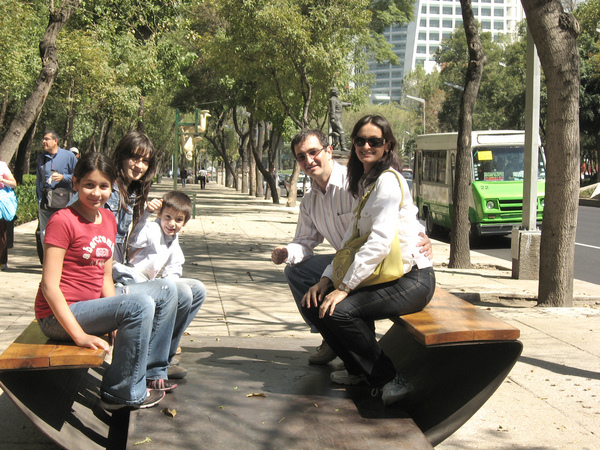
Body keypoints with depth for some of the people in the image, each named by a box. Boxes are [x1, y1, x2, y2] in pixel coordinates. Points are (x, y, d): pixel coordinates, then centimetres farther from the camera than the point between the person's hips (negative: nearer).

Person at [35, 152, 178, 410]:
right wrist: (79, 335, -24)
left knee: (166, 295, 10)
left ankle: (151, 373, 17)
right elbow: (49, 285, -19)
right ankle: (124, 393, -12)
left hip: (93, 305, 9)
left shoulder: (108, 219, 8)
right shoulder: (63, 221, -16)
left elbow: (106, 279, 12)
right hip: (60, 317, -9)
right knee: (141, 305, -27)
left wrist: (117, 323, 0)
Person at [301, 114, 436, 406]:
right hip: (384, 276, 9)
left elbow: (380, 242, -22)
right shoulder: (363, 183, 17)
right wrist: (326, 279, 4)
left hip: (411, 280, -9)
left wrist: (344, 288, -21)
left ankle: (389, 380, -8)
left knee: (338, 311, -26)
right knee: (315, 305, -1)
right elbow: (351, 240, 17)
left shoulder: (388, 180, -13)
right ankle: (359, 370, 17)